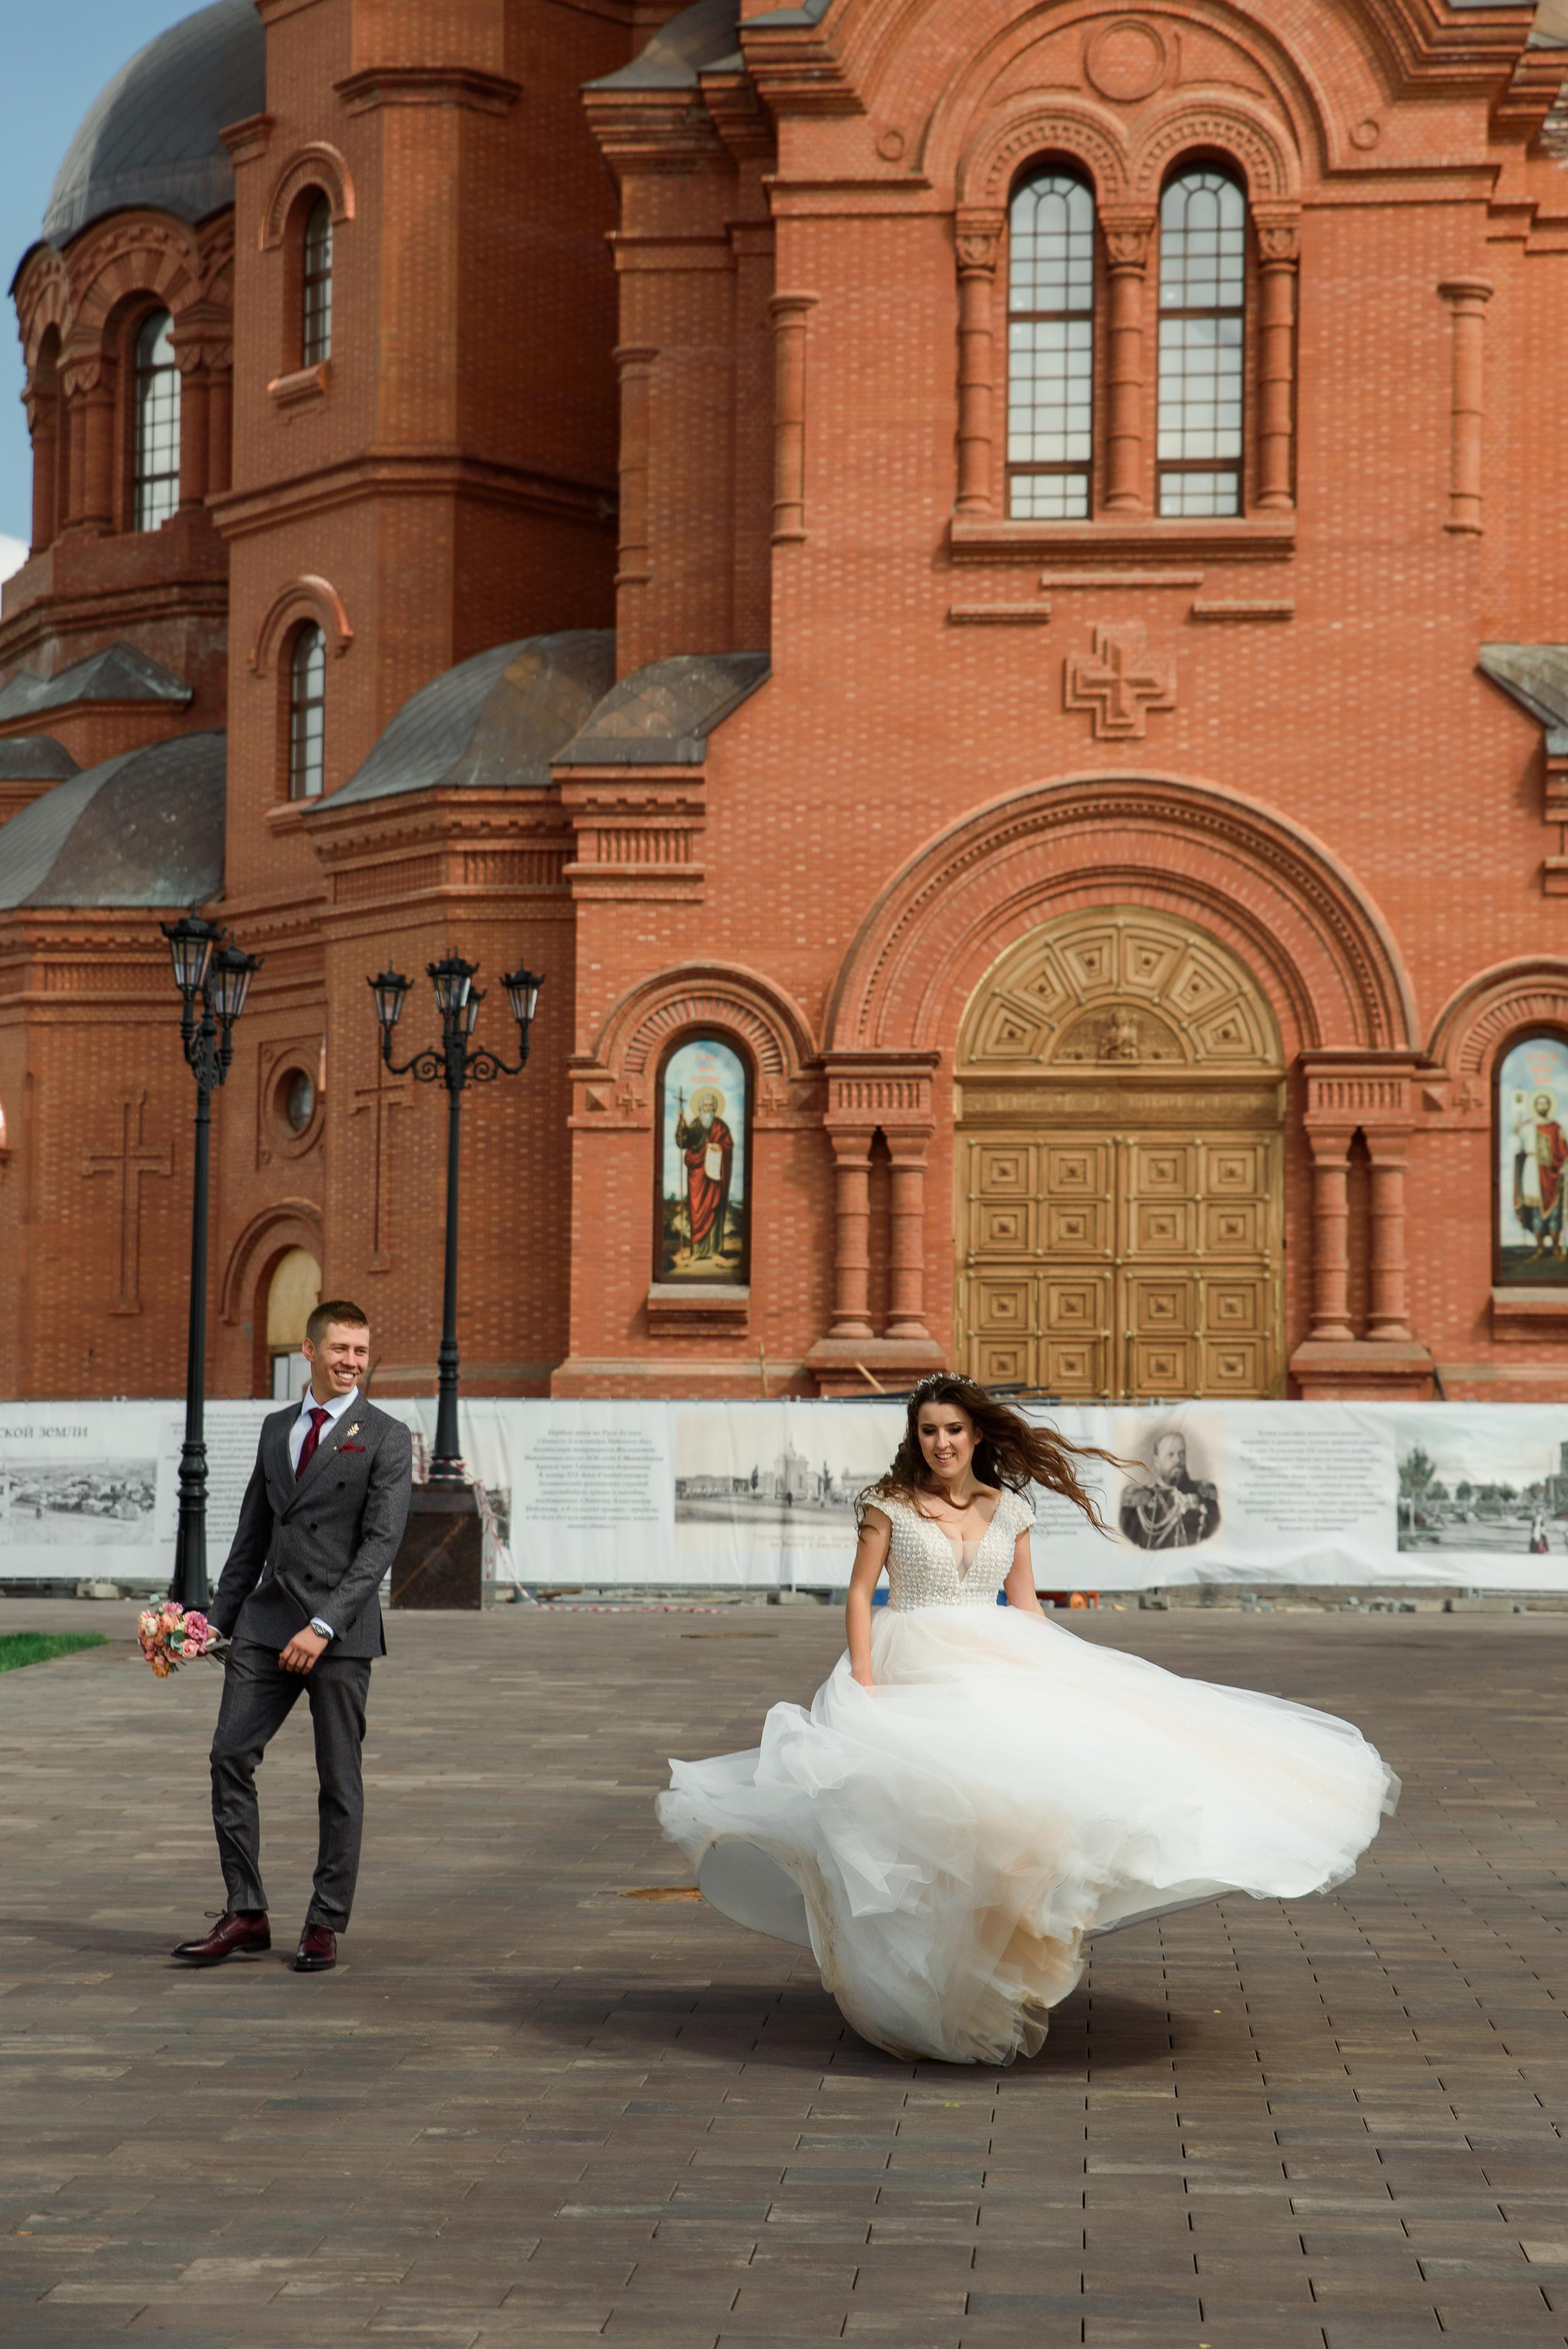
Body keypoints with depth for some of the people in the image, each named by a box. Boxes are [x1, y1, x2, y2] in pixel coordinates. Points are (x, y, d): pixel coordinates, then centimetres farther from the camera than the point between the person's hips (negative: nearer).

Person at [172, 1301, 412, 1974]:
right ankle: (246, 1917, 4)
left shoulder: (385, 1438, -2)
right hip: (266, 1620, 5)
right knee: (231, 1757, -3)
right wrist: (219, 1619, 16)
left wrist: (324, 1627, -19)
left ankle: (325, 1925, 10)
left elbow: (381, 1543, -11)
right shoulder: (276, 1428, 15)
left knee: (339, 1781, 1)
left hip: (340, 1631, -5)